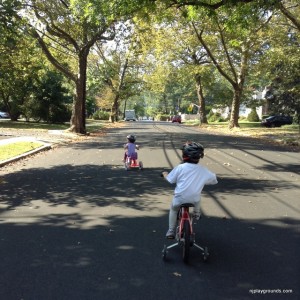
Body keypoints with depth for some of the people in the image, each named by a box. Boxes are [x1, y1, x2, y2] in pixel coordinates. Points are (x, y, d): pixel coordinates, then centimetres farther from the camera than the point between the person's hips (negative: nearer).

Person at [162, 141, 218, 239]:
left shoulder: (180, 167, -8)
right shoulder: (202, 170, -3)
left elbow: (170, 179, 0)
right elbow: (214, 179, 11)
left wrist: (165, 174, 22)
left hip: (179, 199, -1)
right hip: (194, 200, 1)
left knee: (173, 209, 29)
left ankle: (171, 231, 28)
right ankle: (196, 214, 46)